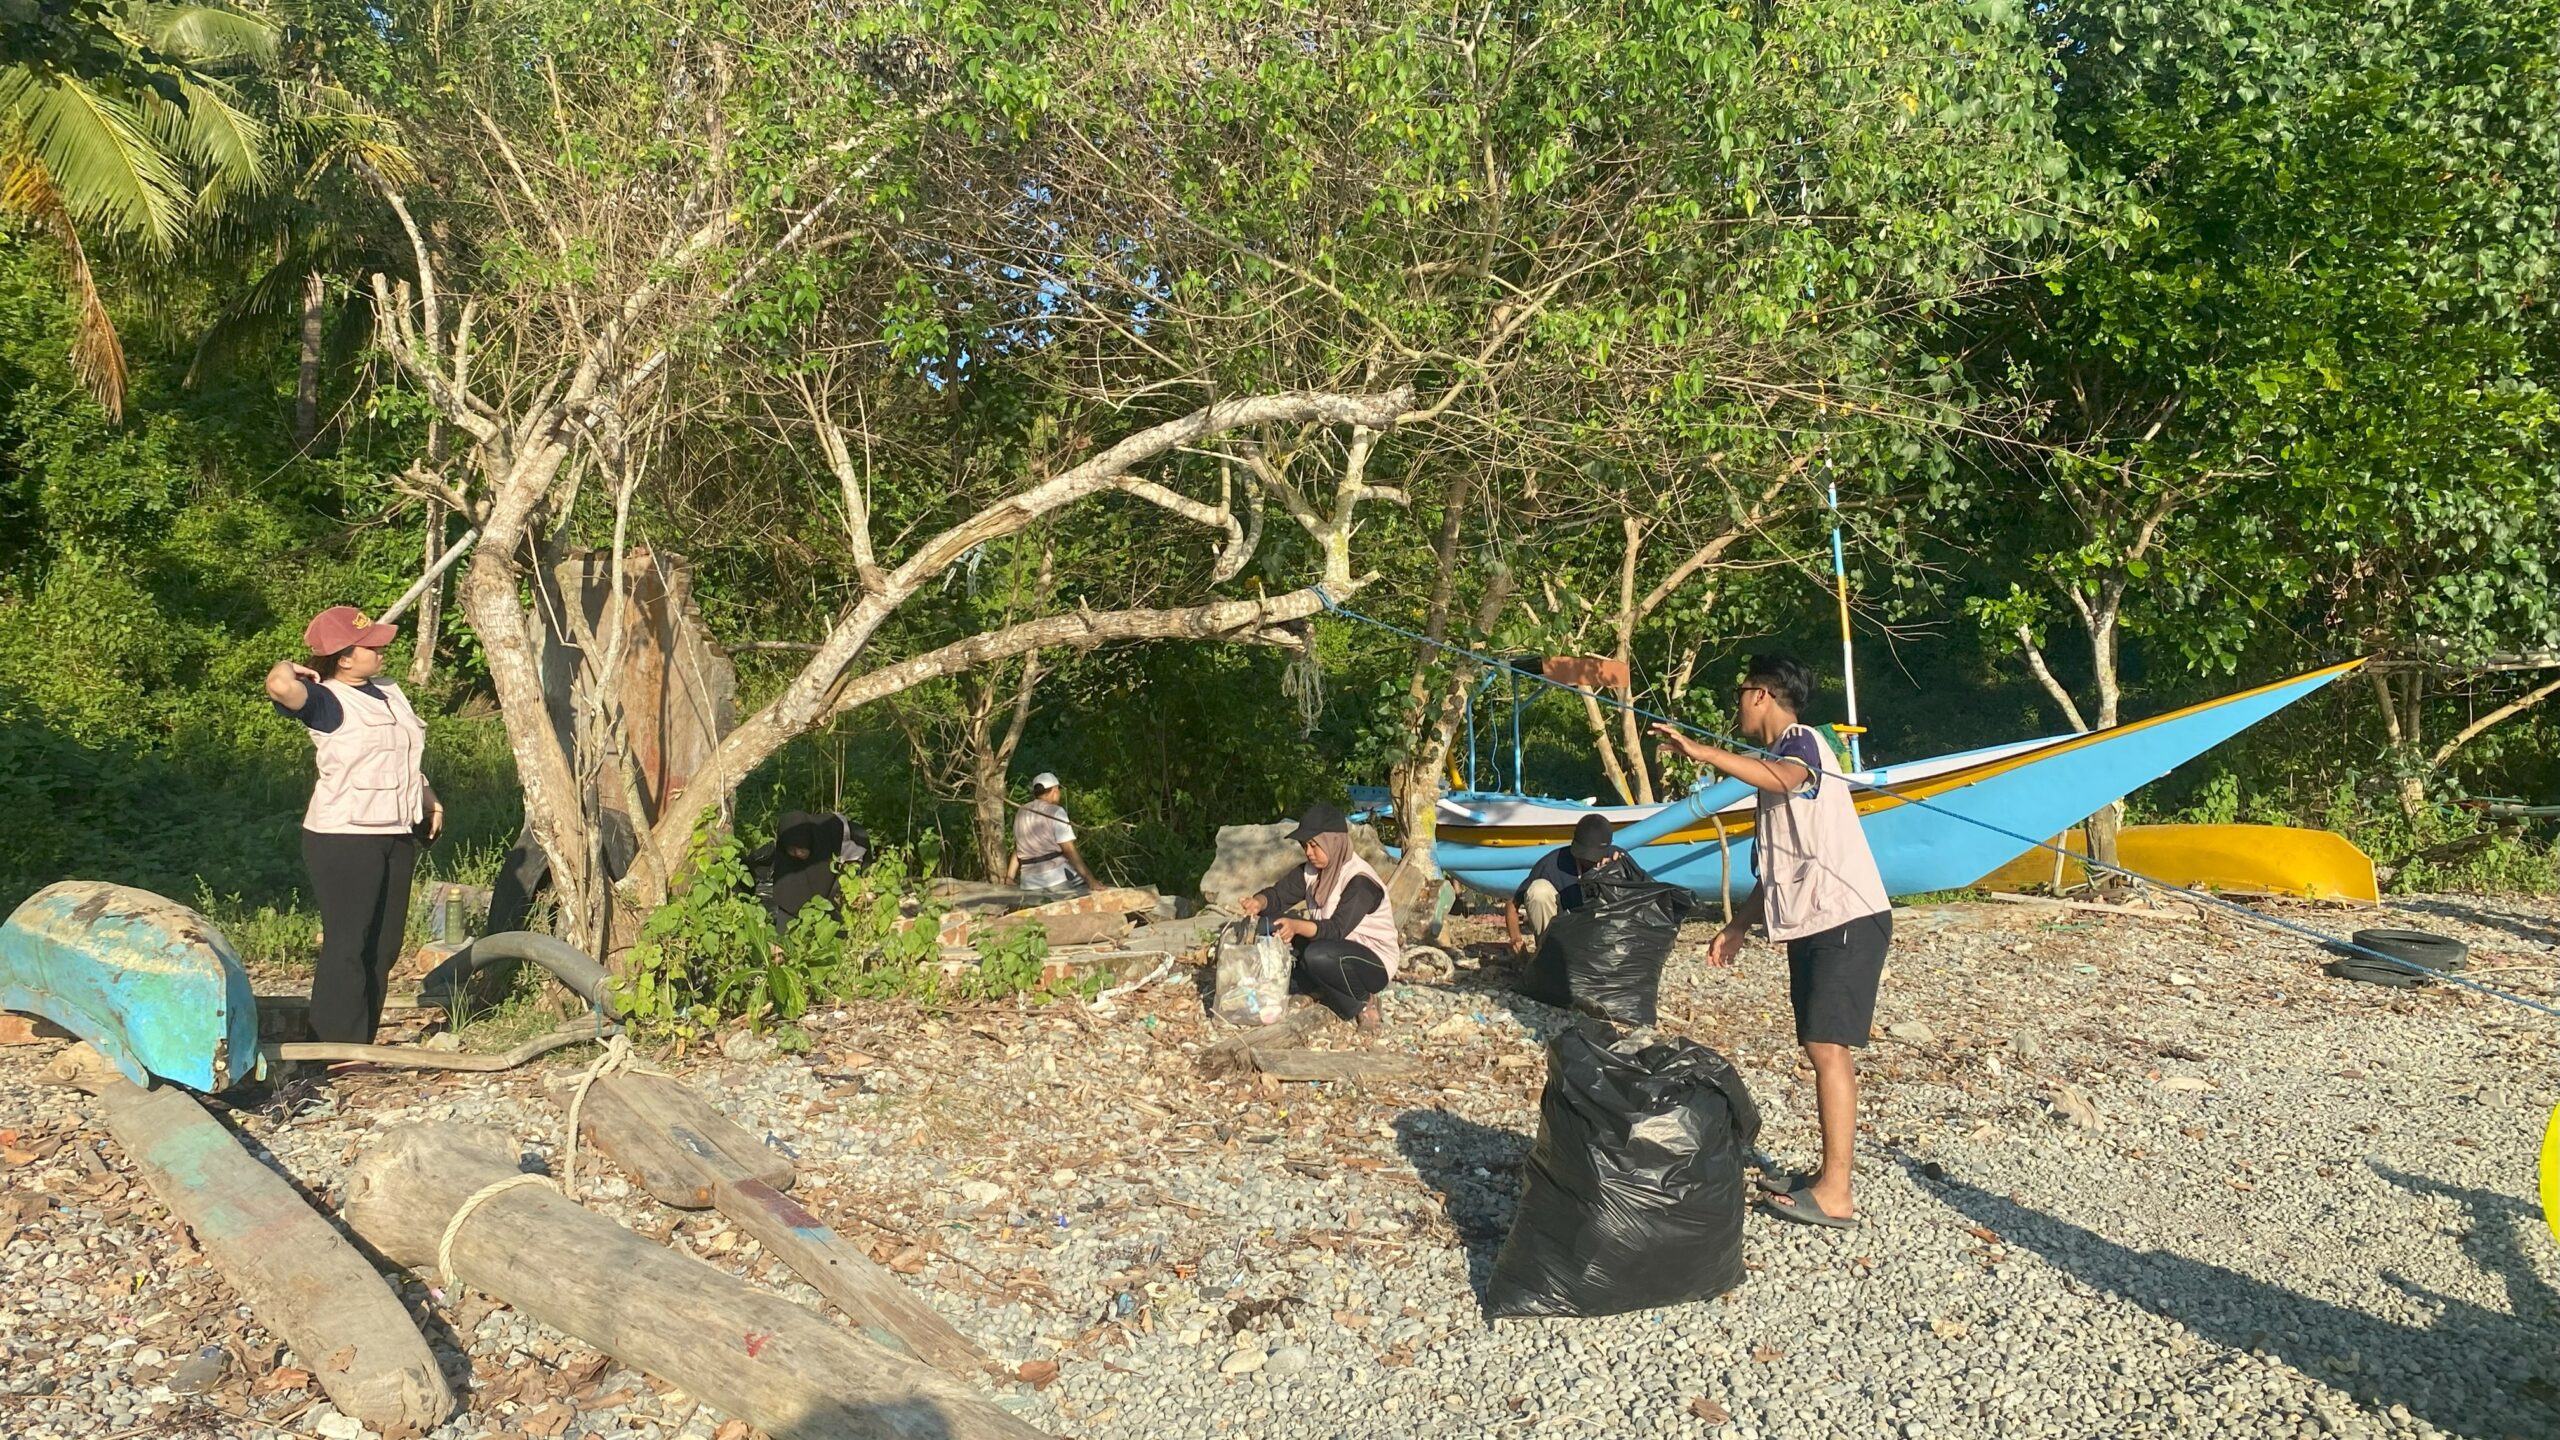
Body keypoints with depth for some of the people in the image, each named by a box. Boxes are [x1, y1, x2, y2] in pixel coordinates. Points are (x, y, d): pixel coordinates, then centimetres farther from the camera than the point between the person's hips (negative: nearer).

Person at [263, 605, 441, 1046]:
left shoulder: (389, 692, 14)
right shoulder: (326, 701, -12)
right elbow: (281, 687, -34)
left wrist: (430, 800, 19)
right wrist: (289, 668, -12)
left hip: (397, 834, 8)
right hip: (344, 838, -8)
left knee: (384, 946, 12)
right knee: (347, 945, -4)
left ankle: (362, 1043, 21)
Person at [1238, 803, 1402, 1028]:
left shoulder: (1360, 881, -23)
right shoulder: (1311, 872, 0)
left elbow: (1337, 929, -32)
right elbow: (1279, 894, -4)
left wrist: (1297, 926, -48)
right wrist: (1259, 903, -28)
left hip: (1375, 965, -9)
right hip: (1337, 952, 9)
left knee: (1318, 956, -36)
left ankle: (1363, 1001, -6)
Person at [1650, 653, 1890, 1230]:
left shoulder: (1800, 740, -7)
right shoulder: (1776, 759, 22)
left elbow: (1783, 777, -35)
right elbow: (1774, 870, 26)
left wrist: (1702, 751, -36)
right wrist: (1736, 928, 22)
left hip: (1848, 920, -10)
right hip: (1810, 924, 10)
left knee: (1828, 1048, -12)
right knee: (1821, 1049, 12)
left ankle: (1835, 1196, -11)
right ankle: (1827, 1175, 20)